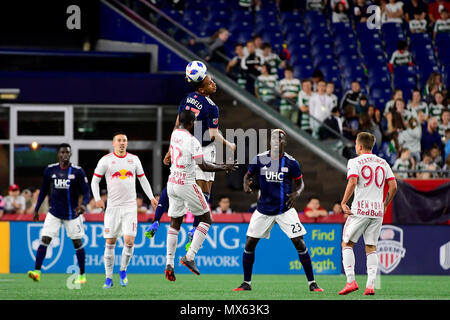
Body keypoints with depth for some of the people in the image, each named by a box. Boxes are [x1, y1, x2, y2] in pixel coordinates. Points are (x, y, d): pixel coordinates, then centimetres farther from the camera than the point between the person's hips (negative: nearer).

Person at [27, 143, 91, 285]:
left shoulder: (78, 171, -7)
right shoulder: (50, 170, 0)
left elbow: (86, 191, -8)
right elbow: (43, 190, 11)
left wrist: (84, 204, -28)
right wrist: (36, 209, 10)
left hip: (72, 213, -1)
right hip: (54, 213, 1)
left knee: (77, 243, 4)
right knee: (44, 240, -11)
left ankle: (82, 275, 16)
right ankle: (37, 271, -12)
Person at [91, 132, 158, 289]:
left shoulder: (134, 159, 9)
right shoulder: (106, 160, 1)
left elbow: (142, 179, 19)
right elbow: (95, 180, 5)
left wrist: (151, 197, 12)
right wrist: (97, 198, -9)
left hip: (130, 207, 1)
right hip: (112, 207, -1)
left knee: (129, 241, -11)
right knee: (110, 243, 0)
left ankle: (123, 270, 13)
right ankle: (109, 278, 11)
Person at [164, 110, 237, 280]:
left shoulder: (174, 135, 5)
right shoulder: (192, 141, -17)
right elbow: (204, 167, -15)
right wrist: (223, 168, 0)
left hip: (172, 183, 7)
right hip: (186, 184, -7)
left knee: (174, 223, 14)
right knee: (206, 219, 7)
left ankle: (169, 263, 5)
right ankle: (189, 257, -4)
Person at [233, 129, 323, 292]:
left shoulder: (291, 162, -6)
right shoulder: (259, 159, -3)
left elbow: (300, 183, 5)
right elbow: (248, 175, 11)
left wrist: (296, 193, -16)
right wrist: (246, 184, -12)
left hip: (285, 209, -2)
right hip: (264, 209, 2)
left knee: (299, 243, -10)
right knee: (250, 243, -1)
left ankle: (312, 283, -1)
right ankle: (246, 283, 14)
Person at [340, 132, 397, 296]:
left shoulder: (355, 162, -1)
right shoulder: (383, 163, 13)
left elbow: (352, 182, -16)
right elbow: (393, 186, 9)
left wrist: (343, 202, -9)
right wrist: (385, 204, 20)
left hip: (360, 210, -4)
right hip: (377, 211, 4)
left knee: (347, 244, 6)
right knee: (371, 248, 10)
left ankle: (351, 281, -6)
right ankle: (370, 285, -2)